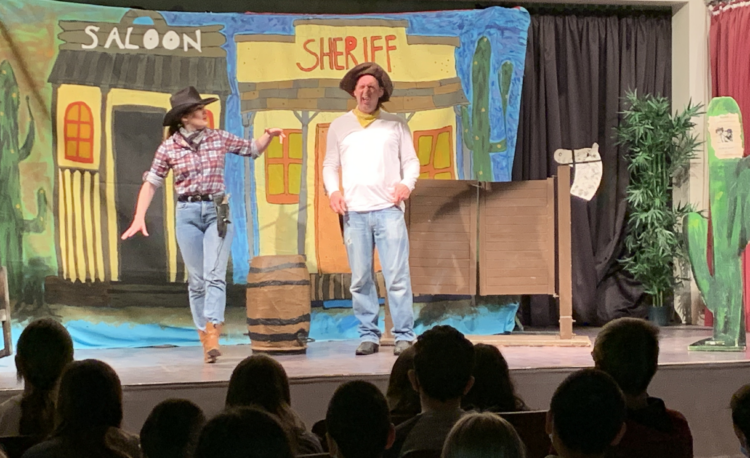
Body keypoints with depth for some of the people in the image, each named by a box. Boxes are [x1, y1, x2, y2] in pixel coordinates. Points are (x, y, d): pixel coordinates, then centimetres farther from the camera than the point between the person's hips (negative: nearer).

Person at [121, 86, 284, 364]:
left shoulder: (219, 139, 5)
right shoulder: (169, 148, 0)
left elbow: (253, 149, 18)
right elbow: (151, 183, 5)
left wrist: (269, 136, -2)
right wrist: (139, 218, -3)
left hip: (217, 211, 0)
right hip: (188, 213, 0)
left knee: (214, 276, -14)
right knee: (197, 280, 3)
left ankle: (213, 338, -22)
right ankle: (205, 342, 10)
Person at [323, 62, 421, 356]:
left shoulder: (395, 125, 12)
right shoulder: (339, 126, 16)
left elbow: (411, 161, 12)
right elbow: (330, 166, 18)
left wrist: (407, 183, -7)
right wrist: (333, 191, 0)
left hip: (388, 209, -2)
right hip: (354, 211, 2)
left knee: (397, 275, -8)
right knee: (360, 279, 0)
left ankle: (404, 335, -4)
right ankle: (368, 335, 8)